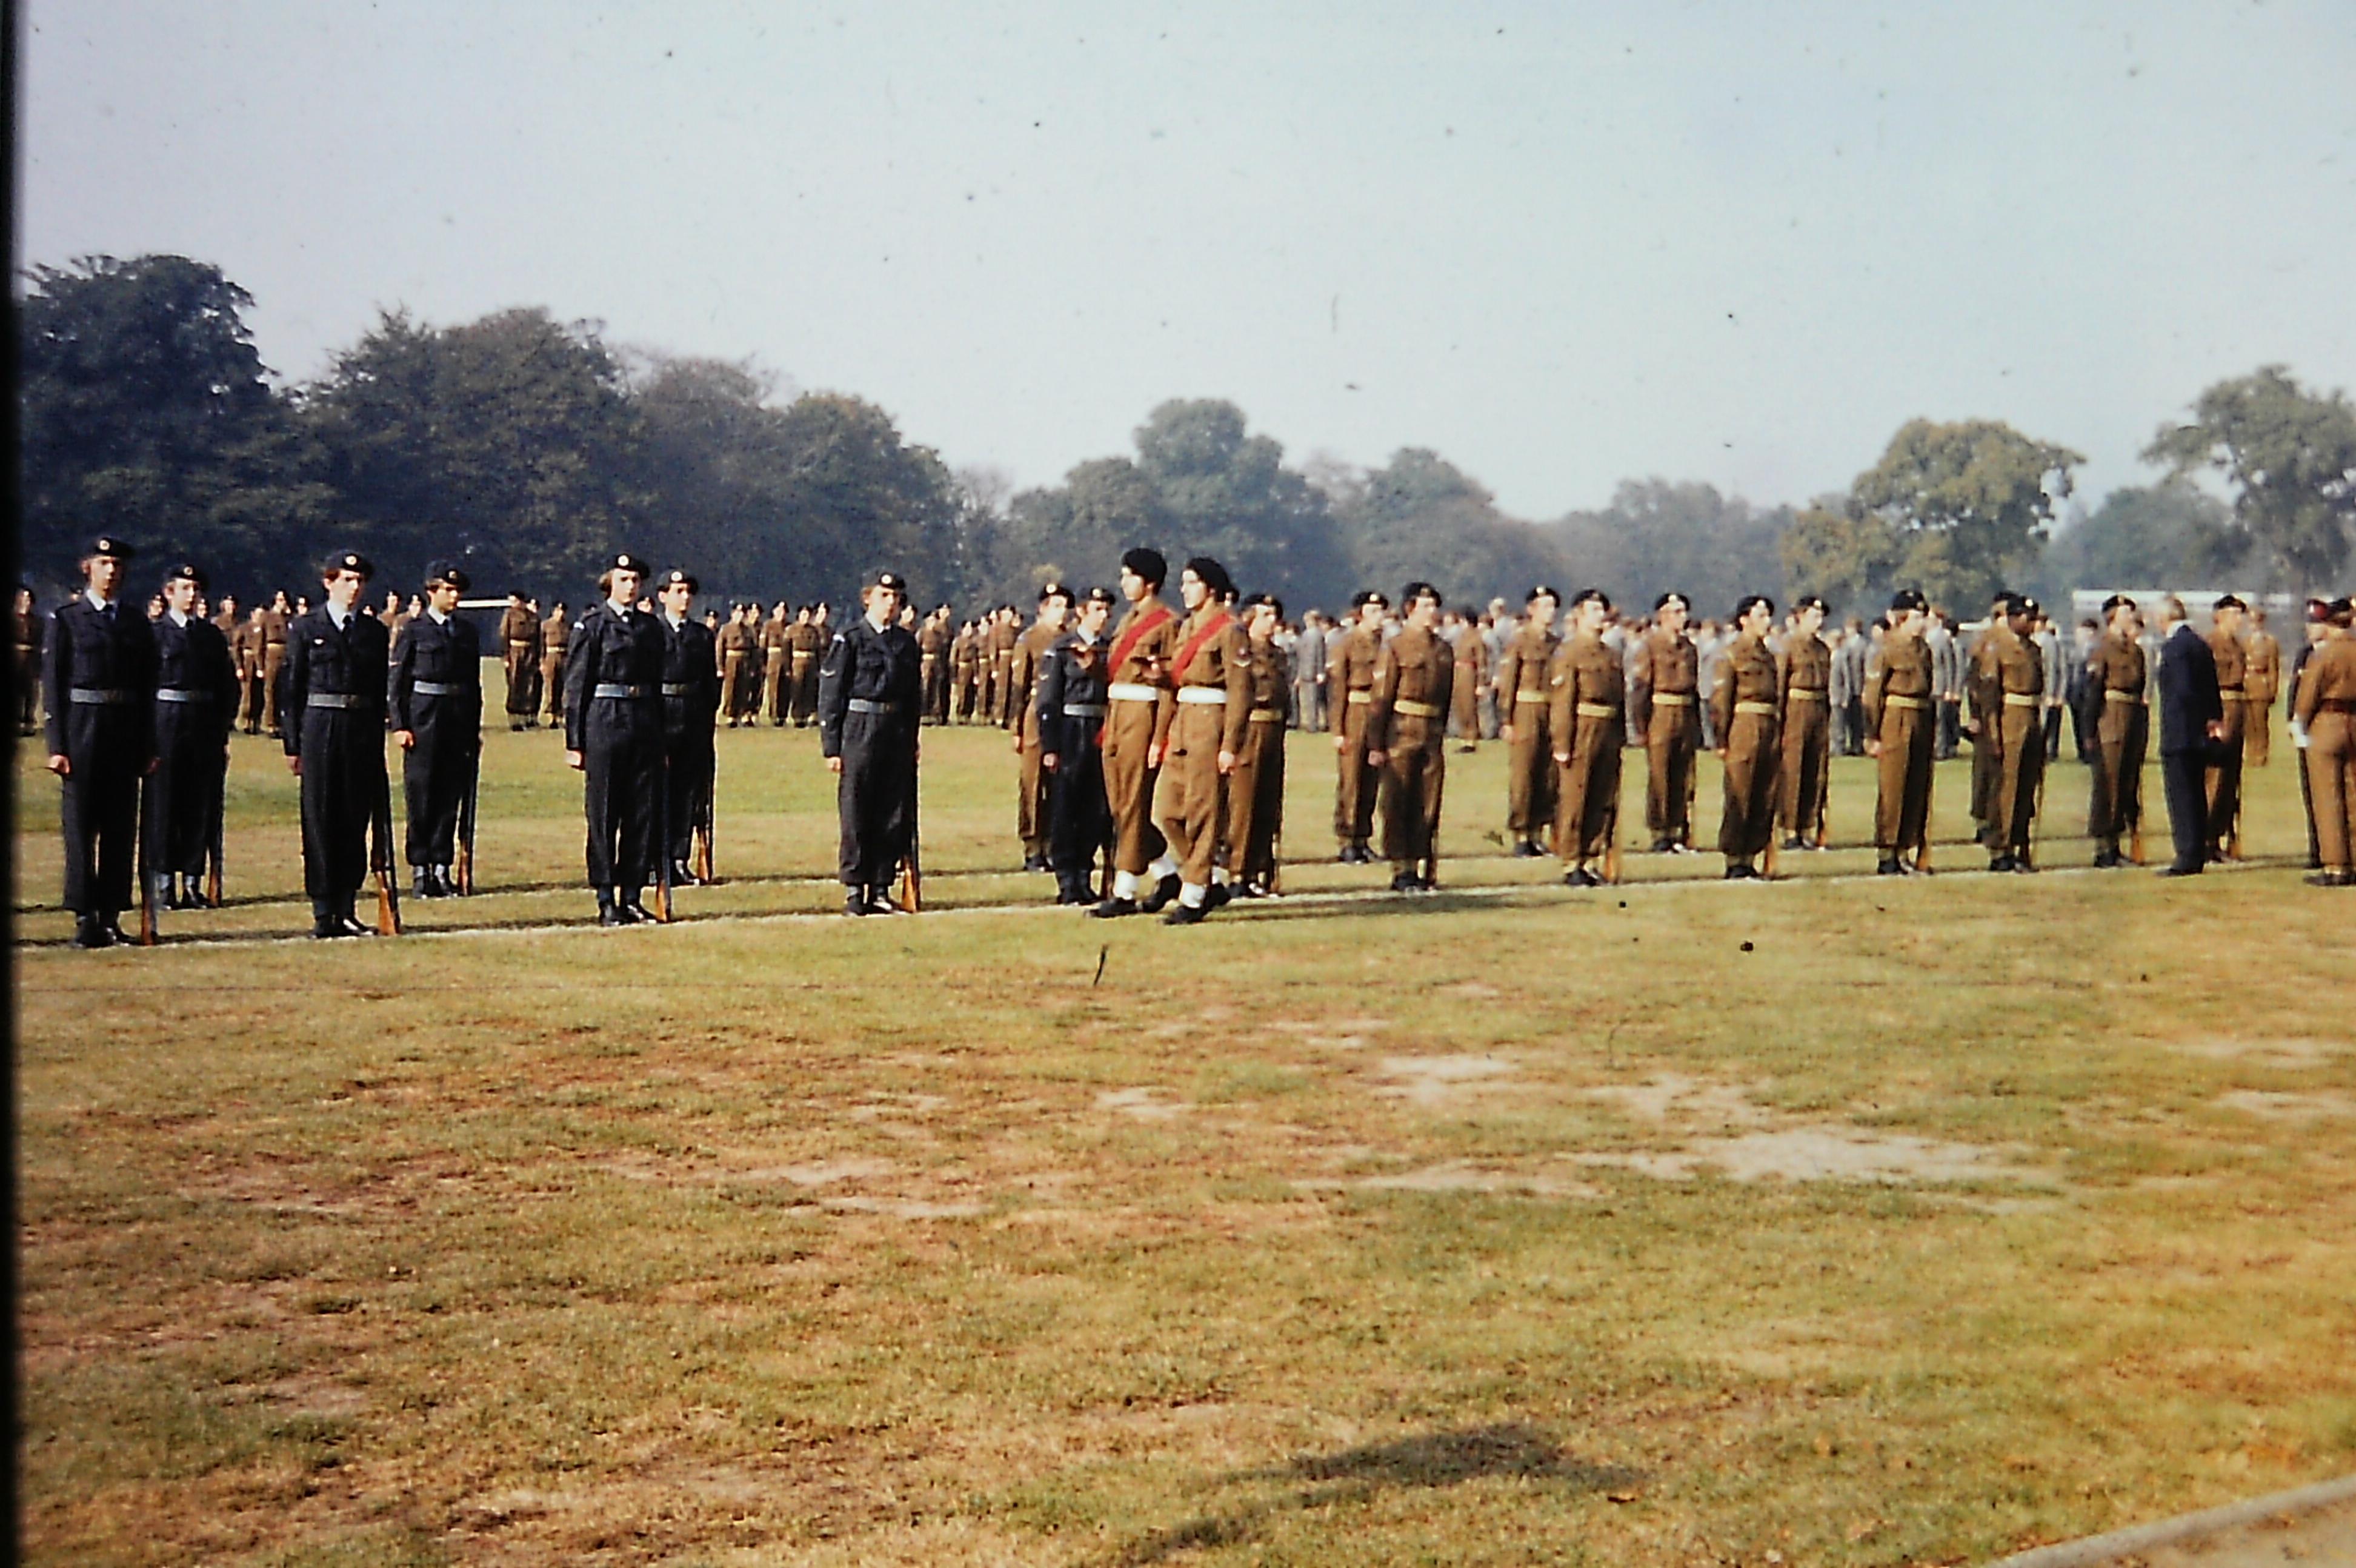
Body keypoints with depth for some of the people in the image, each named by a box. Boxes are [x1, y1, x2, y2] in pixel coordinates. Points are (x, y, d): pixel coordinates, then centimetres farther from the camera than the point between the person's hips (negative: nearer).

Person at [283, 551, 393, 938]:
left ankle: (346, 909, 11)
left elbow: (380, 693, 11)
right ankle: (323, 911, 4)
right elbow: (292, 688, 2)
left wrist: (377, 745, 7)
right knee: (319, 819, -1)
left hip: (362, 733, 3)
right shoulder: (305, 627, 3)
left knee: (356, 820, 4)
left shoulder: (374, 631, 11)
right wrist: (293, 745, -3)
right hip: (319, 728, -3)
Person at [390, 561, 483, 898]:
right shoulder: (413, 632, 0)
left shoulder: (467, 634, 13)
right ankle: (420, 870, 4)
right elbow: (397, 682, -2)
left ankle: (442, 868, 10)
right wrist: (400, 725, -10)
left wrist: (474, 730, 11)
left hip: (460, 722, 4)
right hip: (424, 719, -4)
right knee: (421, 797, -1)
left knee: (451, 796, 4)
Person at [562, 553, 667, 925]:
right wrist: (574, 742, -8)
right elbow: (575, 686, -3)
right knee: (603, 815, 0)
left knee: (645, 814, 4)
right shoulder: (592, 624, -2)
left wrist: (660, 738, 15)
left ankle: (631, 897, 12)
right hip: (603, 724, -5)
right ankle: (606, 901, 5)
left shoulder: (650, 626, 14)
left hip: (644, 726, 5)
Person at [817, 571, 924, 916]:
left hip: (897, 737, 5)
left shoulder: (907, 642, 12)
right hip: (859, 734, -5)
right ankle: (854, 891, 6)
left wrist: (911, 744, 13)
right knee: (856, 816, -1)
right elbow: (830, 695, -4)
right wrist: (832, 747, -8)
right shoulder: (850, 638, -3)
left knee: (894, 816, 4)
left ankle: (881, 890, 12)